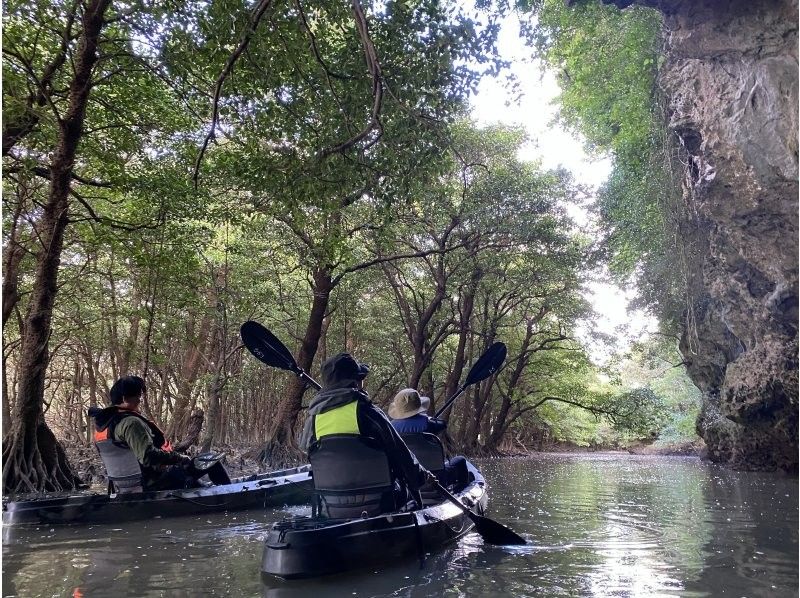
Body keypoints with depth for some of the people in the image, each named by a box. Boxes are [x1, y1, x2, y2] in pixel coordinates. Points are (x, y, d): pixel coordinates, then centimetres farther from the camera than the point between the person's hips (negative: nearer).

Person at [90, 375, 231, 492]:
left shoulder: (101, 424, 5)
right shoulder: (131, 422, -24)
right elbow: (148, 456, -33)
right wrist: (181, 458, -22)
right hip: (152, 484, -10)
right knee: (211, 464, -1)